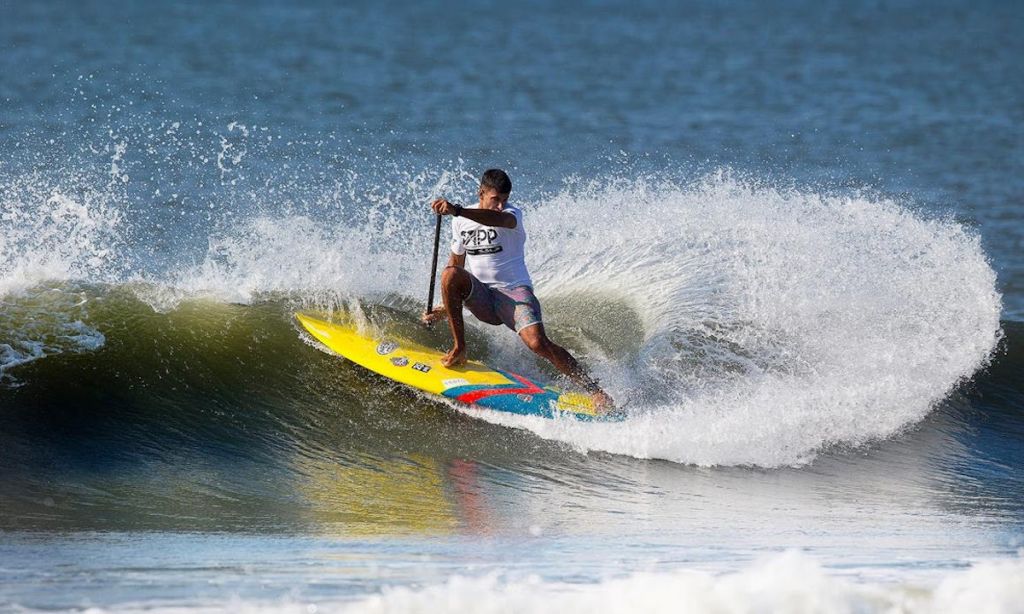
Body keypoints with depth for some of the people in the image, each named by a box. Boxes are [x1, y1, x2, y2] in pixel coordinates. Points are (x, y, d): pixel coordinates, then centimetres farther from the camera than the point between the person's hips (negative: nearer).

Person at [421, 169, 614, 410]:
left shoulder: (513, 214, -9)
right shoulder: (461, 222, 8)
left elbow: (499, 219, -36)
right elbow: (456, 263, 20)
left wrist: (457, 210, -51)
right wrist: (444, 306, 12)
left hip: (514, 293, -4)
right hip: (481, 297, 4)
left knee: (538, 343, -28)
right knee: (450, 274, -27)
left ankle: (594, 389, -20)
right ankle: (459, 350, -18)